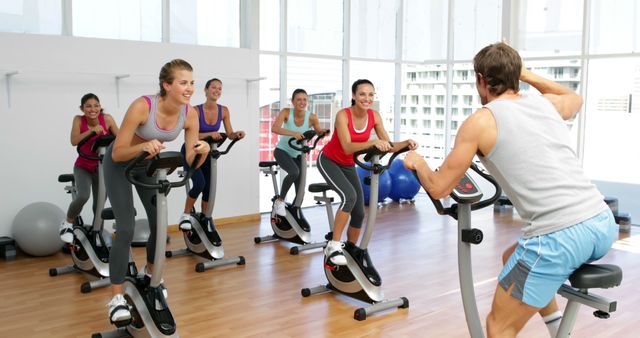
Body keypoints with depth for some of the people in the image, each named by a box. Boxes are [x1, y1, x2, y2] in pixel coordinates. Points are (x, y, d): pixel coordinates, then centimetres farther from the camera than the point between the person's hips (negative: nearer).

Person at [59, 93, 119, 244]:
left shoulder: (107, 119, -14)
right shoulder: (78, 120, -14)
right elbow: (74, 141, -27)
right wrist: (92, 130, -37)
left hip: (102, 167, 2)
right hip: (83, 167, -1)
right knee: (83, 196, -26)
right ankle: (68, 223, 2)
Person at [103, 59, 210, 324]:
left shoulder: (190, 114, -21)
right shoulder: (142, 106, -35)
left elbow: (190, 162, -15)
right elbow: (117, 153, -30)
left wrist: (202, 151, -36)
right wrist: (143, 146, -47)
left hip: (149, 163, 5)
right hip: (120, 164, -5)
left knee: (160, 224, 6)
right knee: (126, 229, -15)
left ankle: (150, 272, 35)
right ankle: (116, 297, -3)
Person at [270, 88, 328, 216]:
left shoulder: (312, 117, -17)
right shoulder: (286, 112, -21)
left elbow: (319, 132, -1)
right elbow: (274, 128, -35)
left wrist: (323, 132, -26)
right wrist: (293, 133, -49)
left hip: (297, 154, 3)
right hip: (282, 151, -3)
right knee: (294, 172, -32)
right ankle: (280, 200, -10)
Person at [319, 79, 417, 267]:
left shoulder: (374, 117, -11)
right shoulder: (343, 115, -27)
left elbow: (389, 146, -12)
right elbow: (347, 148, -38)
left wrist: (407, 143, -31)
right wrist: (373, 142, -51)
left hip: (348, 165, 6)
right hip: (329, 161, -6)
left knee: (359, 213, 2)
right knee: (349, 195, -31)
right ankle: (334, 246, -21)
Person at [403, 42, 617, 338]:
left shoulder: (480, 121, 2)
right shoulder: (548, 103, 18)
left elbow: (438, 188, 6)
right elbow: (575, 98, 45)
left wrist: (417, 162, 26)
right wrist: (527, 75, 47)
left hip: (558, 237, -7)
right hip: (604, 223, 7)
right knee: (514, 257, 33)